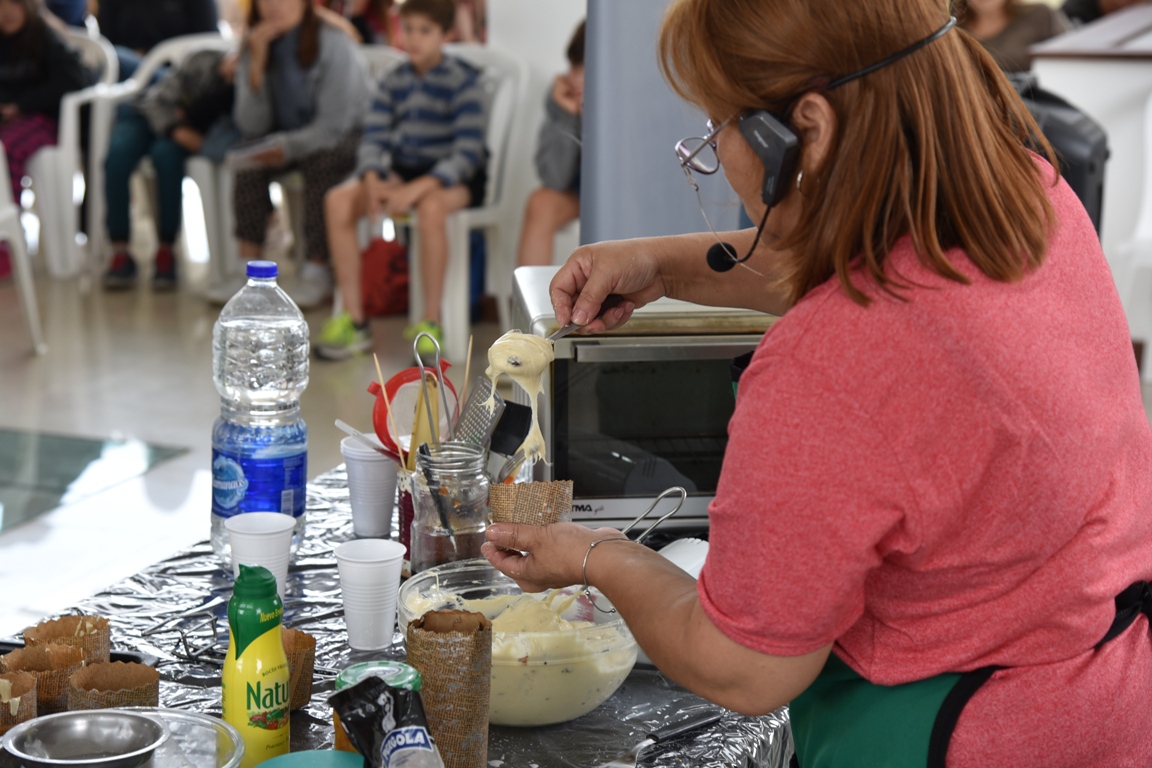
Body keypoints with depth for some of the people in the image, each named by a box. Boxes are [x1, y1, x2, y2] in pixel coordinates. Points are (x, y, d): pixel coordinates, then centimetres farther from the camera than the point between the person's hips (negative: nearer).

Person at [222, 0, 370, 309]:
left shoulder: (334, 44, -18)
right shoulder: (256, 46, -3)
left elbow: (334, 124, -19)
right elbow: (251, 128, -9)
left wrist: (288, 147, -31)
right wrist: (256, 65, -20)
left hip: (345, 136, -5)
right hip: (287, 137, 5)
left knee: (320, 162, -36)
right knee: (250, 162, -24)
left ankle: (317, 272, -29)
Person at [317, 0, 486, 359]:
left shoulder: (463, 81, -11)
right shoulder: (394, 81, 5)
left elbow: (468, 152, -19)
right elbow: (373, 137, 2)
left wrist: (415, 189, -31)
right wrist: (373, 181, -21)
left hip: (454, 178, -5)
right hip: (402, 170, 5)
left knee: (430, 206, -40)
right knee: (338, 201, -19)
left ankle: (431, 323, -28)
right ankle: (353, 320, -16)